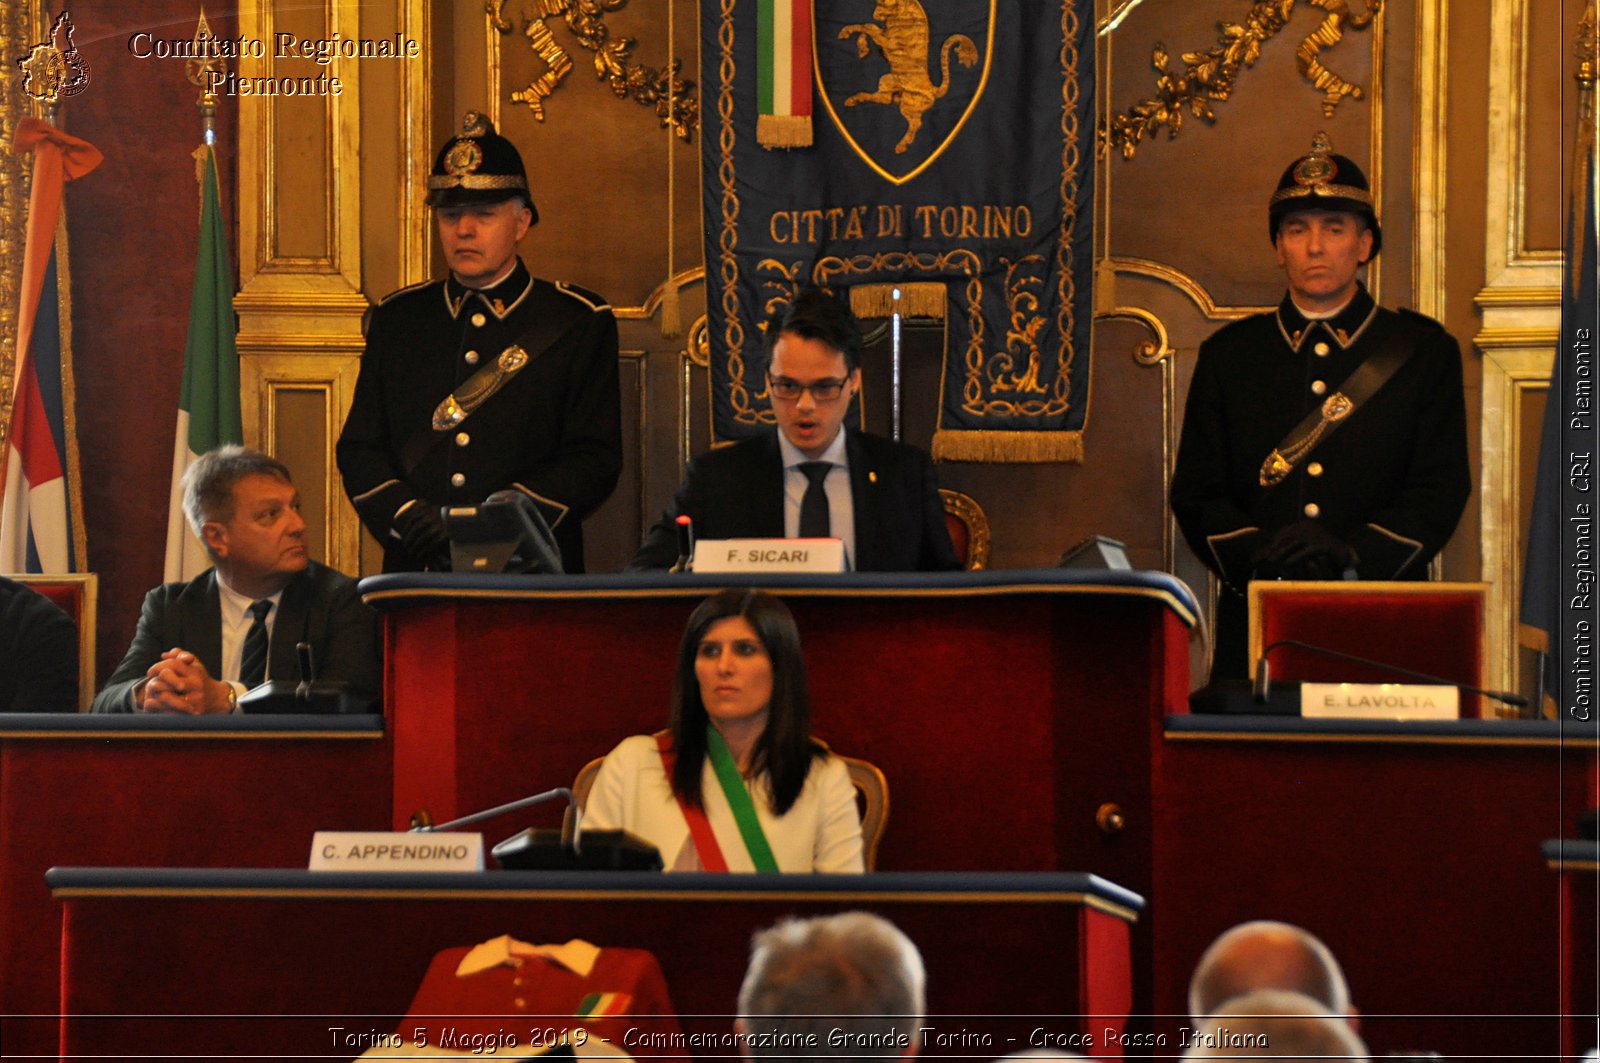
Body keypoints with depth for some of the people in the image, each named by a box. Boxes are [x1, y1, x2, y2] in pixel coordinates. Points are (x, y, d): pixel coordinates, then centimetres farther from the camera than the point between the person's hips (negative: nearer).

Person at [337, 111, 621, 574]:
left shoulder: (579, 323, 7)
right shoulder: (396, 319, 16)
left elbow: (595, 461, 1)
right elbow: (359, 449, 13)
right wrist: (410, 515, -7)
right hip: (415, 572, 3)